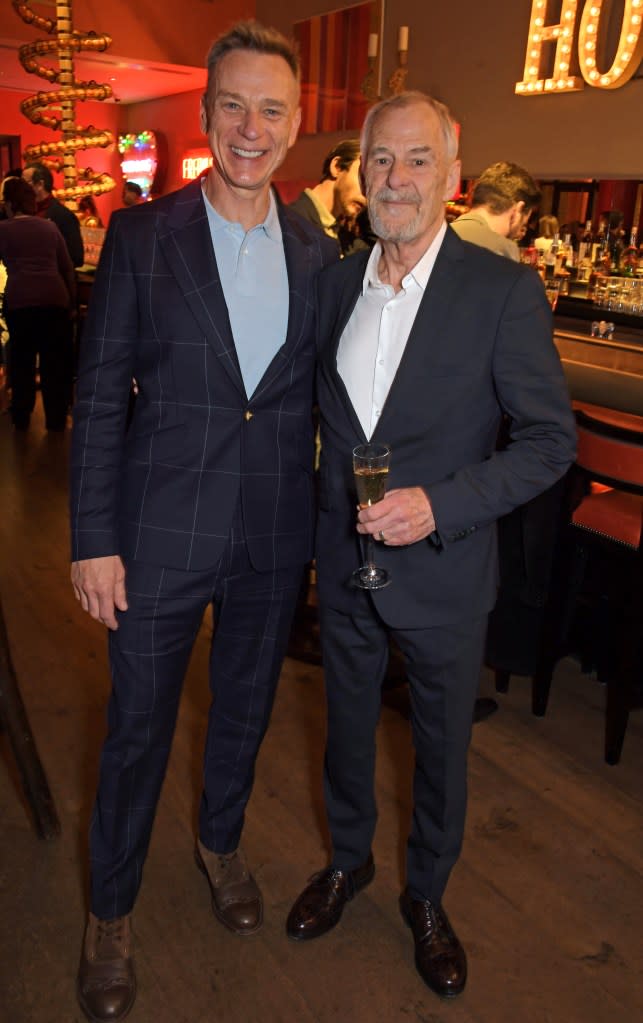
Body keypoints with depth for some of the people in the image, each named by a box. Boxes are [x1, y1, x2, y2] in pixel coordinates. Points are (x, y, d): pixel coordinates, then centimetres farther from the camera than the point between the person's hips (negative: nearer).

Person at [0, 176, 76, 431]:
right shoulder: (49, 226, 13)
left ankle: (21, 417, 22)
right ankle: (56, 419, 15)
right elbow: (67, 268, 15)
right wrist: (72, 300, 22)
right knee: (55, 360, 9)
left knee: (21, 360, 13)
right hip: (55, 298, 1)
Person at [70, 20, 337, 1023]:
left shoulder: (317, 252, 3)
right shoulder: (141, 235, -6)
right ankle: (112, 910, 35)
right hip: (162, 531, -3)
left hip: (276, 536, 3)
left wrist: (329, 519, 5)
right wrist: (94, 539, -9)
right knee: (138, 726, 11)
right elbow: (100, 397, -6)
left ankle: (220, 843, 49)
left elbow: (318, 395, 8)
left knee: (246, 705, 21)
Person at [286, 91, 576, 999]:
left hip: (443, 574, -3)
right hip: (344, 565, 4)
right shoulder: (334, 283, 1)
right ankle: (349, 859, 49)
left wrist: (440, 504, -24)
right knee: (347, 724, 22)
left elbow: (552, 438, -12)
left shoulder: (505, 292, -14)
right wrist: (328, 525, 4)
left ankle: (427, 896, 43)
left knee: (441, 745, 16)